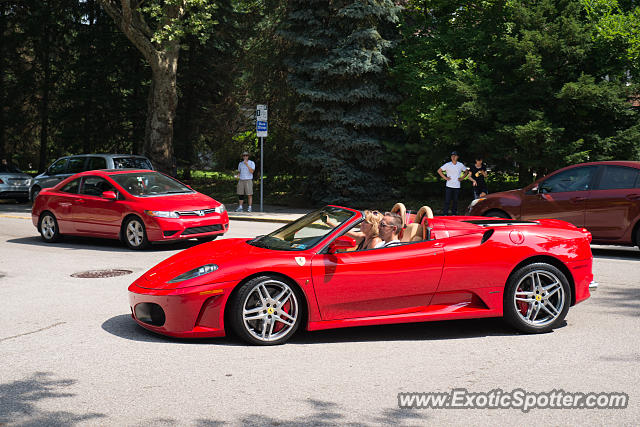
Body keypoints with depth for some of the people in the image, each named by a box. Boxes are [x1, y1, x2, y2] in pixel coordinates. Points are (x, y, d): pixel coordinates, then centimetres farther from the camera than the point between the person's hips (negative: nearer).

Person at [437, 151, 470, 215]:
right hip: (449, 186, -2)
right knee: (447, 201, -4)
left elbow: (466, 172, 19)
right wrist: (445, 177, -3)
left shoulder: (461, 165, 5)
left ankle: (454, 213, 16)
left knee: (455, 201, 7)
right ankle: (445, 213, 2)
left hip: (457, 186, 2)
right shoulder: (447, 165, -2)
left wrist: (462, 178, 6)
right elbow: (439, 171, 3)